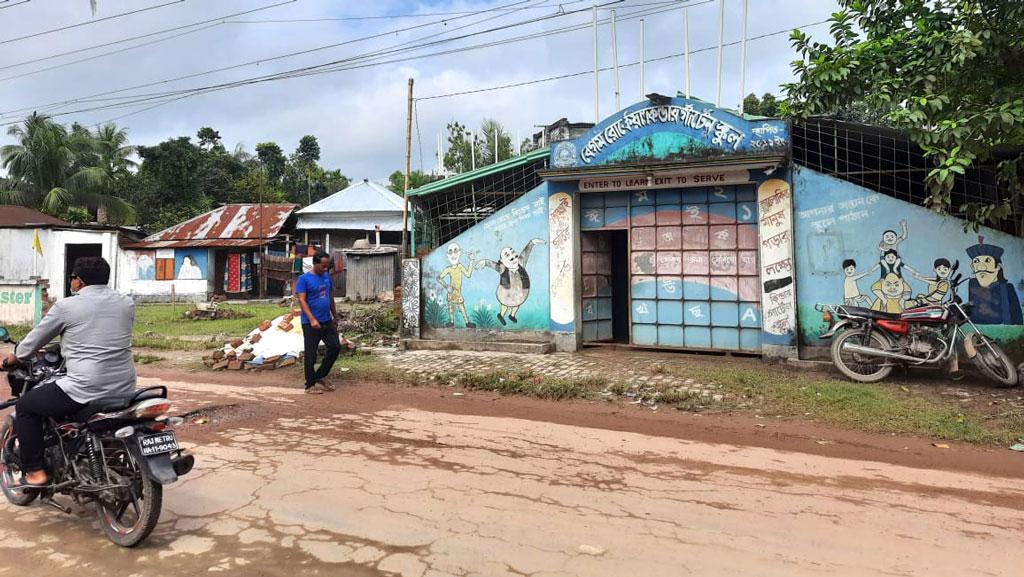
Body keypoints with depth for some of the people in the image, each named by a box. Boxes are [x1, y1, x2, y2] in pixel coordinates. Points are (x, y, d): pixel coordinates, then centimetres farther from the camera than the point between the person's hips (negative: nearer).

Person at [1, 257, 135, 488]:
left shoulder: (66, 306, -4)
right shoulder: (127, 304, 8)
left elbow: (35, 339, 8)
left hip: (85, 390, -6)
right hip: (125, 391, 6)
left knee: (25, 406, 17)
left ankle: (35, 472, 14)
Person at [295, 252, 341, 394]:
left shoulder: (326, 277, 9)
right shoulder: (304, 279, -11)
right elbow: (302, 300, -16)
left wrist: (335, 316, 18)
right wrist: (312, 319, -24)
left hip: (327, 321, 7)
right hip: (310, 323, -6)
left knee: (335, 347, 6)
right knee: (311, 355, 1)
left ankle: (320, 376, 22)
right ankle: (311, 385, 13)